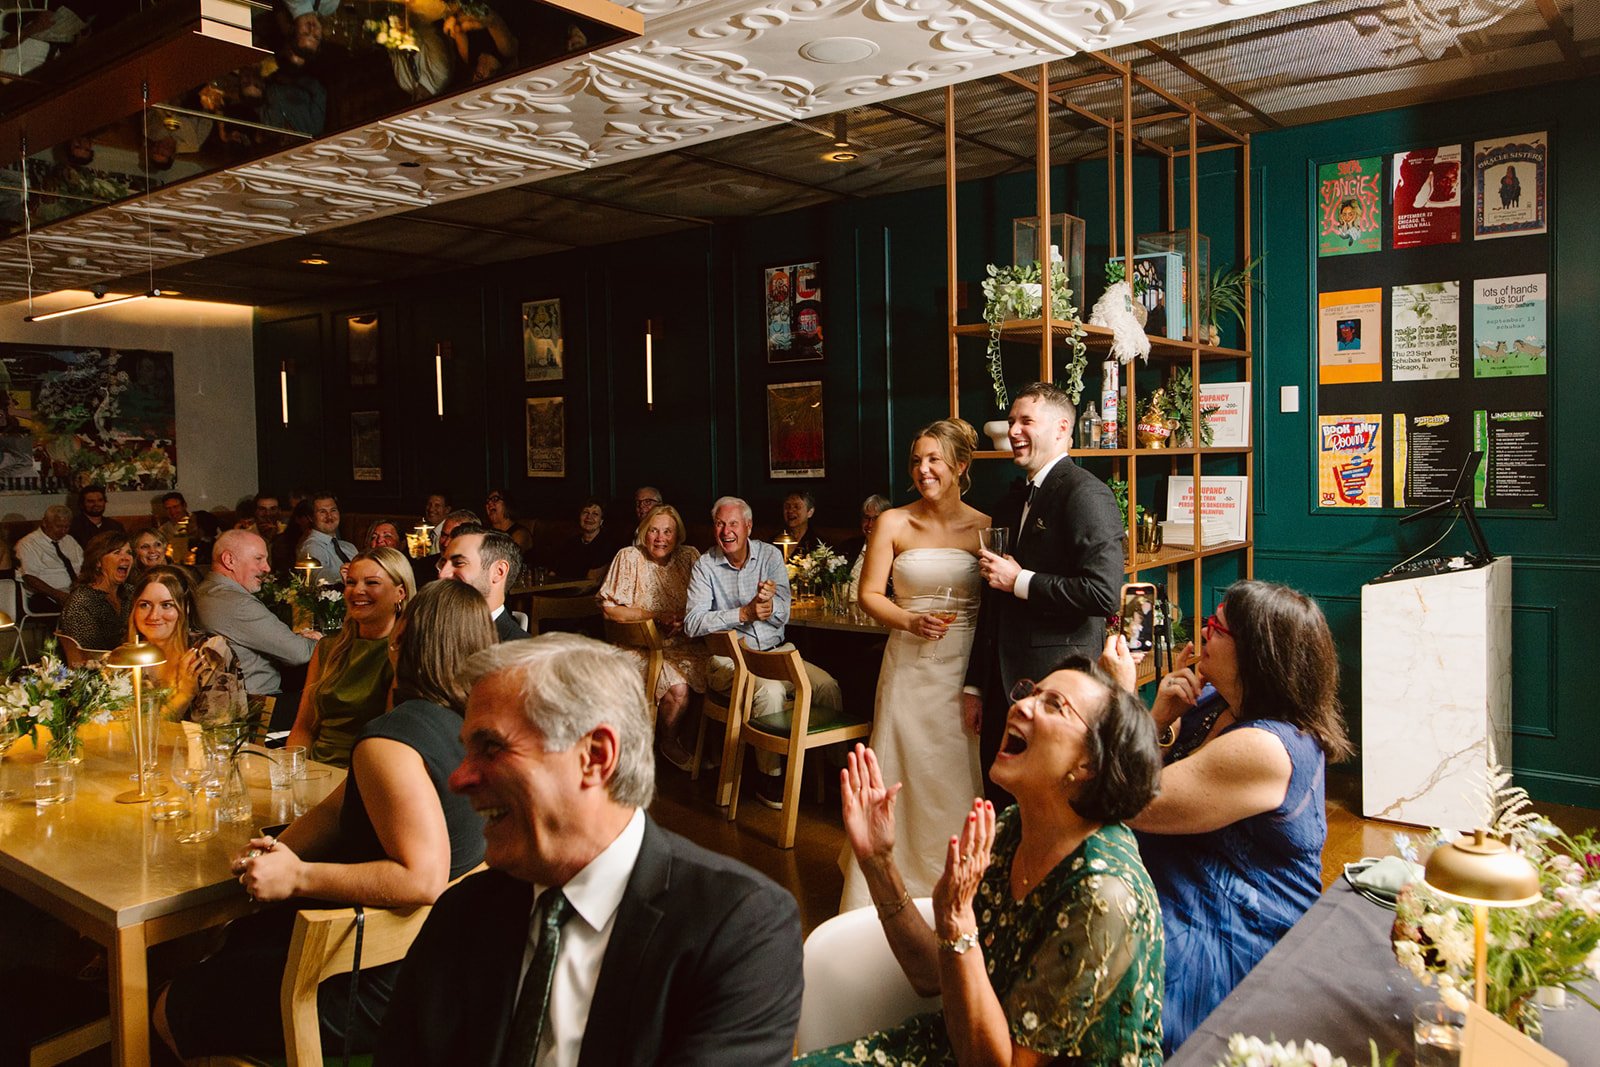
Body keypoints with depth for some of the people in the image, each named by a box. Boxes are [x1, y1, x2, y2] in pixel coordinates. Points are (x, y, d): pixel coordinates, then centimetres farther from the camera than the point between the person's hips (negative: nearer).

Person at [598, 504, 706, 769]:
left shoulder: (689, 557, 6)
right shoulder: (629, 557, -2)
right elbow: (609, 607, -7)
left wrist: (685, 619, -15)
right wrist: (656, 616, -13)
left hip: (683, 643, 4)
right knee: (678, 688, -28)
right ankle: (669, 743, 2)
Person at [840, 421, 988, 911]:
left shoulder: (985, 527, 0)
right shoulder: (894, 523, 1)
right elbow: (870, 594, 2)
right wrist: (910, 622, -15)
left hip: (967, 666, 0)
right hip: (910, 665, 0)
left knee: (960, 774, 5)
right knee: (902, 771, 3)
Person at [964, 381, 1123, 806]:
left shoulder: (1086, 495, -12)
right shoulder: (1013, 499, 15)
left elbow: (1104, 593, -23)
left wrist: (1020, 582, -15)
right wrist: (975, 685, 18)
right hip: (1003, 683, 8)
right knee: (1001, 800, 14)